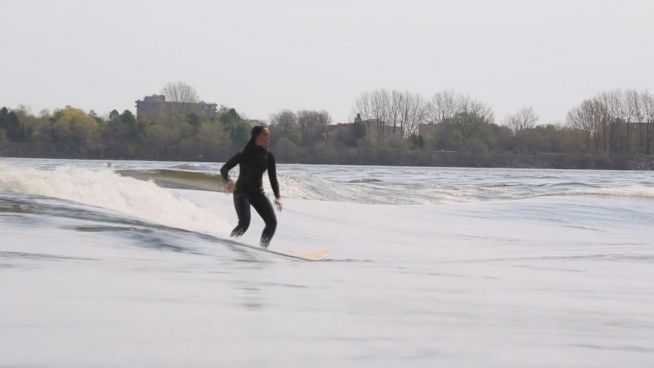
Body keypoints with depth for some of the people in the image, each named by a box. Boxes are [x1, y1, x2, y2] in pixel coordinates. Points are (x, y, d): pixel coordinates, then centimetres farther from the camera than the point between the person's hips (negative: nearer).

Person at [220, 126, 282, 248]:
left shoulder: (269, 157, 0)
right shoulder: (245, 154, -15)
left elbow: (273, 178, 3)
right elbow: (224, 169, -17)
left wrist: (277, 197, -12)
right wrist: (228, 181, -39)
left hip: (257, 192, 5)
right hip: (242, 192, -5)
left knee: (272, 222, -10)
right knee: (244, 223, -24)